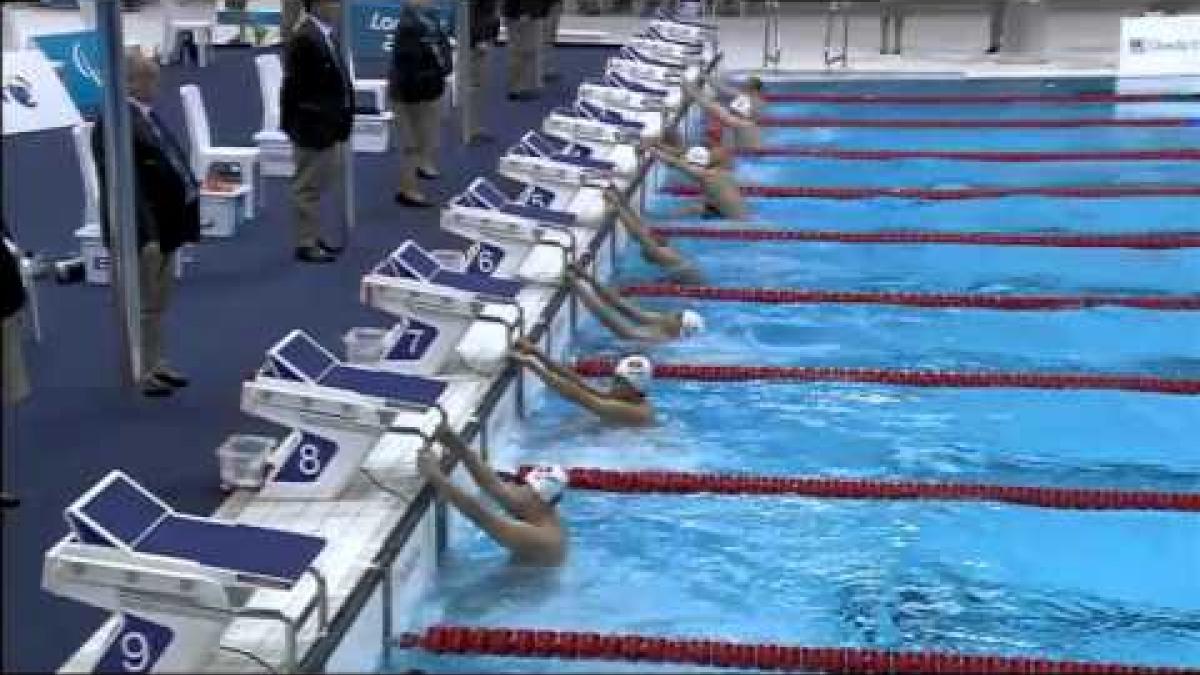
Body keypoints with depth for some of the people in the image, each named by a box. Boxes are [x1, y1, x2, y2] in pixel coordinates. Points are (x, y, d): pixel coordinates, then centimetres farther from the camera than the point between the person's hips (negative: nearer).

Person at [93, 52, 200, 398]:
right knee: (143, 306, 2)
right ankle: (138, 373, 12)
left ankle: (156, 365, 29)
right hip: (143, 230, -9)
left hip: (164, 226, 9)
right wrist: (146, 235, -27)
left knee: (158, 304, 18)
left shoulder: (147, 115, 10)